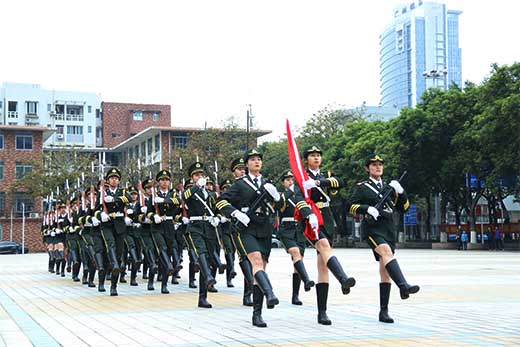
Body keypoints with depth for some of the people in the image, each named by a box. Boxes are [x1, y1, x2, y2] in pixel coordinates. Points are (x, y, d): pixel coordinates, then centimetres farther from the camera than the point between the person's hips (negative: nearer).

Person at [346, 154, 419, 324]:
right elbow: (350, 205, -2)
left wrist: (400, 192, 1)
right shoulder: (362, 187, 9)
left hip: (388, 229, 5)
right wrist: (367, 209, -18)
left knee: (385, 270, 3)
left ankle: (383, 311, 7)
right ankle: (403, 285, -54)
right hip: (372, 228, -5)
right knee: (386, 251, -34)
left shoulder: (389, 187, 22)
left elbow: (403, 208, 18)